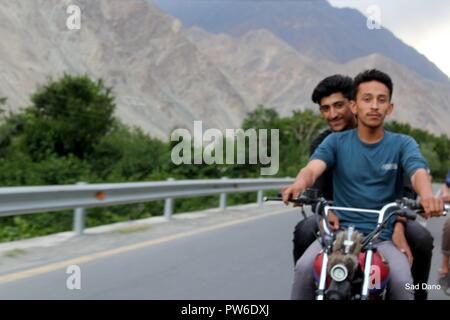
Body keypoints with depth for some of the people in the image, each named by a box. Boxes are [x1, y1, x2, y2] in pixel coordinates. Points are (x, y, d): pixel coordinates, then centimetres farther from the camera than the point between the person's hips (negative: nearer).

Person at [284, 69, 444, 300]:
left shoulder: (402, 144, 4)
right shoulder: (336, 141, 5)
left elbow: (418, 173, -15)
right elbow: (312, 169, -12)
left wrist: (427, 195, -41)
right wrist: (299, 184, -38)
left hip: (383, 237, 0)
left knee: (402, 281, -27)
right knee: (304, 269, -25)